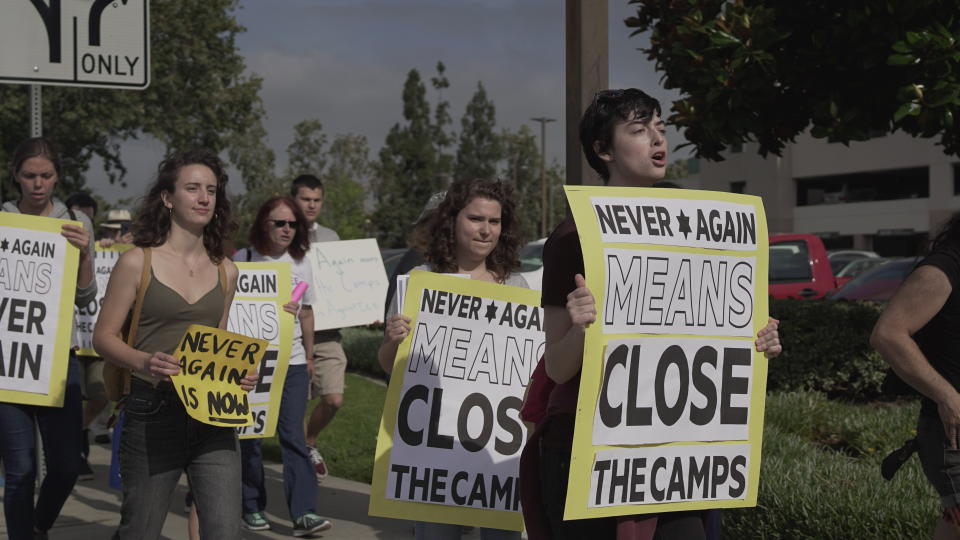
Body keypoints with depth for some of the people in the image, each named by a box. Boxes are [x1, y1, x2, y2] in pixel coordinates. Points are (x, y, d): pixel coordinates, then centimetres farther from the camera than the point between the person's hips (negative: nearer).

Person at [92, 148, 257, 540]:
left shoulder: (225, 271, 11)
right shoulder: (137, 262, -2)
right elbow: (104, 336, -3)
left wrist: (240, 374, 0)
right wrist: (144, 362, -21)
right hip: (153, 413, -3)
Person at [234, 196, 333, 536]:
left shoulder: (300, 264, 7)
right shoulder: (243, 260, -4)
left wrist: (308, 355, 16)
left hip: (291, 361, 2)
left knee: (293, 434, -5)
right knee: (249, 435, 5)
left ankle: (303, 513, -9)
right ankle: (253, 508, 17)